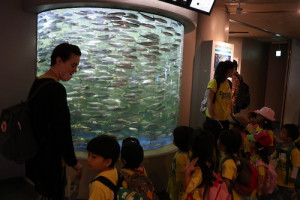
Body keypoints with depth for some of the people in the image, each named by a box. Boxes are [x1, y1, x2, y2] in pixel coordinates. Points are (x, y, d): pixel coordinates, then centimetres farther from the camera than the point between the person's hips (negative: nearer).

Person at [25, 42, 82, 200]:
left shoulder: (37, 83, 8)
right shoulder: (56, 89, -22)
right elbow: (63, 130, -21)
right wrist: (73, 162, -10)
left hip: (37, 157, 10)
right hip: (50, 161, -10)